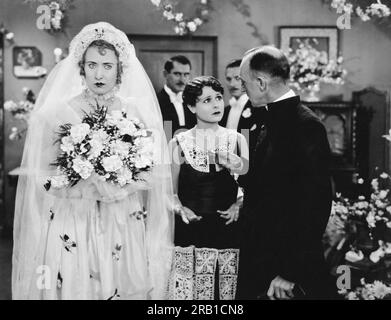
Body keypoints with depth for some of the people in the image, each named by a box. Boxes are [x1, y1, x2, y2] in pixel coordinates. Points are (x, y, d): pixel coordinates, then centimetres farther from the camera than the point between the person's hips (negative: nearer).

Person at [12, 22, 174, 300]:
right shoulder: (55, 114, -1)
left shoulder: (139, 114, 3)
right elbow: (41, 178, -3)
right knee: (73, 287, 2)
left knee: (126, 289, 4)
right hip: (72, 227, -1)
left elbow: (154, 175, 3)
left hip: (125, 228, 1)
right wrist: (82, 176, -17)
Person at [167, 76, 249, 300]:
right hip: (191, 232, -1)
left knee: (230, 290, 2)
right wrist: (180, 208, -10)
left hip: (228, 228, 1)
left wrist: (238, 205, -7)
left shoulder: (236, 139, 6)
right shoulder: (179, 143, 3)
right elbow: (171, 189, 8)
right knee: (189, 290, -2)